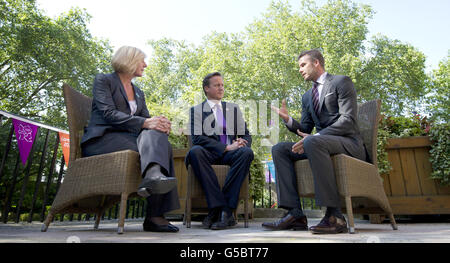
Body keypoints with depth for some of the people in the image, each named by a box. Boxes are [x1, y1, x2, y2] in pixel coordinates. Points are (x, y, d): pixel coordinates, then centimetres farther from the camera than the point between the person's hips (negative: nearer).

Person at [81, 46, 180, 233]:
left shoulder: (139, 93, 26)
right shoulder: (103, 80, 6)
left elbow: (146, 118, 14)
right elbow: (108, 113, -12)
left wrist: (160, 123, -12)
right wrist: (144, 123, -25)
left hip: (126, 138, 6)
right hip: (101, 139, -5)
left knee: (157, 136, -26)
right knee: (155, 147, -29)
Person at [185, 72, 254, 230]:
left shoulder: (234, 109, 22)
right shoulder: (196, 110, 10)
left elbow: (246, 135, 18)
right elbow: (197, 138, -6)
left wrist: (241, 143, -9)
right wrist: (225, 148, -17)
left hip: (230, 153, 3)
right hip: (209, 153, -2)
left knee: (247, 152, -31)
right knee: (195, 152, -35)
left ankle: (226, 210, -29)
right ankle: (217, 207, -33)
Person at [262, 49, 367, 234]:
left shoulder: (341, 82, 1)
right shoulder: (307, 96, 23)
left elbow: (348, 120, -13)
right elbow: (304, 129, 16)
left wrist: (313, 137, -23)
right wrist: (288, 119, -5)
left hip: (348, 142, -7)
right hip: (321, 142, 7)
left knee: (313, 142, -37)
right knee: (279, 149, -11)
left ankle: (334, 215, -32)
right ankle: (295, 214, -18)